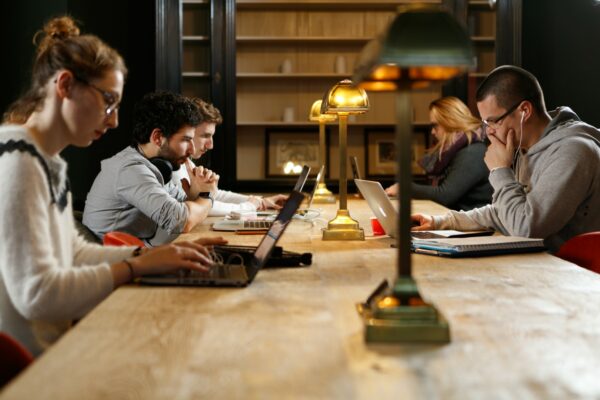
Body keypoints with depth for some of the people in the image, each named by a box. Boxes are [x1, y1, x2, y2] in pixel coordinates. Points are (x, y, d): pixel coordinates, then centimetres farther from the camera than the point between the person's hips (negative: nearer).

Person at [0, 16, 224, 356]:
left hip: (54, 343, 9)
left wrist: (147, 254, 2)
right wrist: (136, 267, -16)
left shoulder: (48, 161, 11)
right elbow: (37, 293, -24)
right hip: (29, 365, -9)